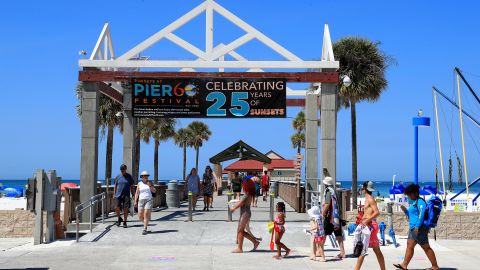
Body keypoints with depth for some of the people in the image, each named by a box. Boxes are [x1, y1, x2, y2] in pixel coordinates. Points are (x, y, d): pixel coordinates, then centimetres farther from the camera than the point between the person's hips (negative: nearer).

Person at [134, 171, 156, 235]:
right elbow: (137, 193, 6)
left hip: (149, 200, -2)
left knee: (146, 215, -13)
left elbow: (154, 191, -2)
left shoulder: (150, 182, 5)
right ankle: (146, 223, 30)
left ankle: (145, 229, -8)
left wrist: (149, 185, -14)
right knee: (140, 216, 1)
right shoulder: (139, 184, 6)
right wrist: (135, 201, -2)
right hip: (141, 201, 2)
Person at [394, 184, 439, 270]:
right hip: (413, 228, 10)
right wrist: (405, 210, 8)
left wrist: (417, 226, -26)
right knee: (409, 245, 8)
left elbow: (421, 214, -21)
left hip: (420, 228, -10)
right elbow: (410, 215, 26)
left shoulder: (420, 201, -11)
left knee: (426, 247, -4)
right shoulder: (413, 202, 19)